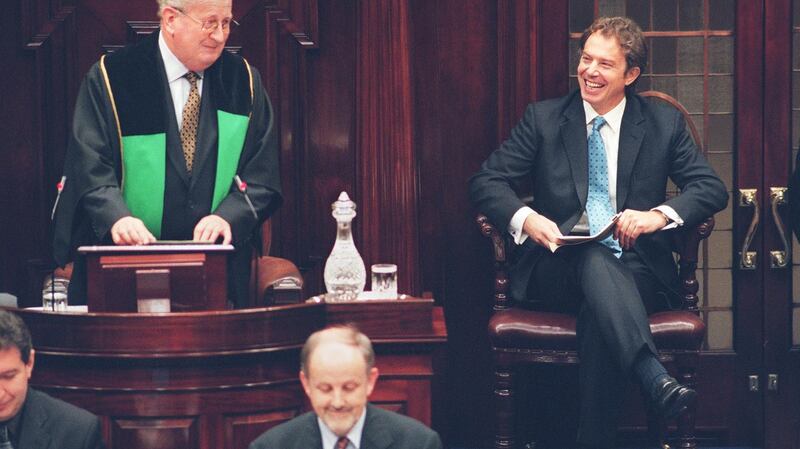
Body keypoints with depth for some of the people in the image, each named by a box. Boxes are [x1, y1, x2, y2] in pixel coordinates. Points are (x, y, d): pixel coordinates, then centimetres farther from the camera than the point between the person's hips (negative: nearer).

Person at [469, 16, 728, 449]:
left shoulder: (665, 124, 12)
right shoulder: (543, 118, 11)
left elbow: (712, 188, 6)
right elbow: (485, 181, 5)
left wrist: (660, 215, -15)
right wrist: (525, 218, -17)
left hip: (637, 270, 0)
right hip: (558, 266, 0)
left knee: (599, 314, -36)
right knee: (595, 259, -37)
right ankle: (654, 378, -56)